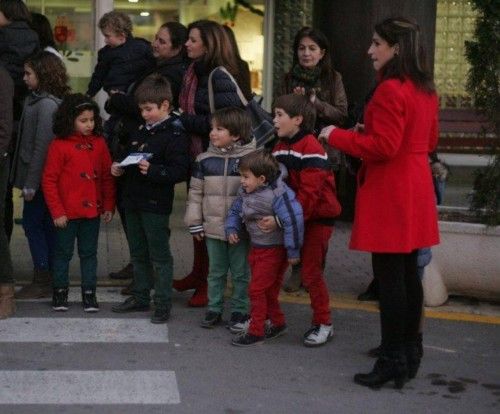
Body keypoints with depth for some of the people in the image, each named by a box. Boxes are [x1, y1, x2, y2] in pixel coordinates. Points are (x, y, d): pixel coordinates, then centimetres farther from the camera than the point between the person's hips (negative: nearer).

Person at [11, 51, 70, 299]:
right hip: (39, 176, 9)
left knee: (32, 223, -3)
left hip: (41, 176, -9)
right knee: (46, 225, 12)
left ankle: (42, 281, 4)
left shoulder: (46, 104, -18)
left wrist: (31, 183, -20)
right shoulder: (36, 100, 11)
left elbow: (42, 146, -21)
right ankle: (50, 279, 19)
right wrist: (27, 180, 12)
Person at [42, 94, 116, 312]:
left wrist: (109, 206, 4)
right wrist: (57, 211, -10)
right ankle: (60, 292, 21)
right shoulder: (59, 145, -9)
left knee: (89, 253, 11)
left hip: (92, 211, 3)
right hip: (67, 212, -3)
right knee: (63, 252, 9)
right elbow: (49, 181, -8)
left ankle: (89, 293, 20)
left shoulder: (99, 143, 2)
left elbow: (107, 177, 8)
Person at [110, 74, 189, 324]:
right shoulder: (140, 132, 14)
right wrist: (120, 168, 6)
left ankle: (163, 303, 7)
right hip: (133, 201, 8)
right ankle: (140, 297, 29)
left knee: (159, 255, -1)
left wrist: (152, 170, -31)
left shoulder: (174, 135, -13)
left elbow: (180, 171, -20)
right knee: (138, 253, 17)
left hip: (156, 205, -8)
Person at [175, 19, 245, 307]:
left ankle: (208, 284, 6)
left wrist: (184, 120, -16)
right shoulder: (193, 72, 12)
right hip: (195, 154, 9)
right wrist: (181, 119, 1)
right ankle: (199, 274, 30)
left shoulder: (220, 76, -14)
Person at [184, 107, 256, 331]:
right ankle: (214, 309, 26)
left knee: (241, 272, 7)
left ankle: (240, 311, 19)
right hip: (213, 226, 3)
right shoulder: (205, 159, 2)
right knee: (215, 272, 14)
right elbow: (195, 192, 6)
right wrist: (194, 223, 4)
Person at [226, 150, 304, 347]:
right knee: (268, 290, 18)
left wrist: (293, 251, -24)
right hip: (257, 248, 8)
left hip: (274, 249, -8)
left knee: (257, 289, -5)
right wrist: (232, 229, 2)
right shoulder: (245, 193, 1)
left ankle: (256, 331, 5)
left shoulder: (278, 194, -25)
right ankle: (277, 322, 35)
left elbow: (293, 221, -28)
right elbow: (235, 210, 19)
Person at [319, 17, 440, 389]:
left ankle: (393, 362, 1)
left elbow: (383, 147, -21)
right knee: (408, 274, 15)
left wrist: (337, 136, -9)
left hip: (389, 191, -9)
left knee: (389, 277, -4)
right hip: (416, 188, 9)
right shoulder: (425, 90, 12)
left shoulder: (390, 90, -17)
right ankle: (410, 353, 24)